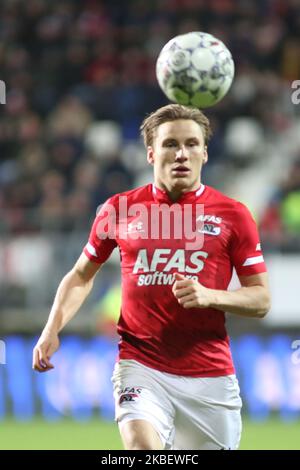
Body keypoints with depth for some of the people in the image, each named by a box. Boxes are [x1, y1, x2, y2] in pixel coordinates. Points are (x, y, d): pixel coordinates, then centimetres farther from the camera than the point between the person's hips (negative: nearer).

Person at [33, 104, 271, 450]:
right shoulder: (119, 209, 5)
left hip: (210, 374, 1)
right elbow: (82, 275, 19)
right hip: (140, 366, -1)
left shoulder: (232, 214, 2)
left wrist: (208, 296, -15)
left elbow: (261, 300, 3)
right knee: (142, 444, -28)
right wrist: (52, 331, 4)